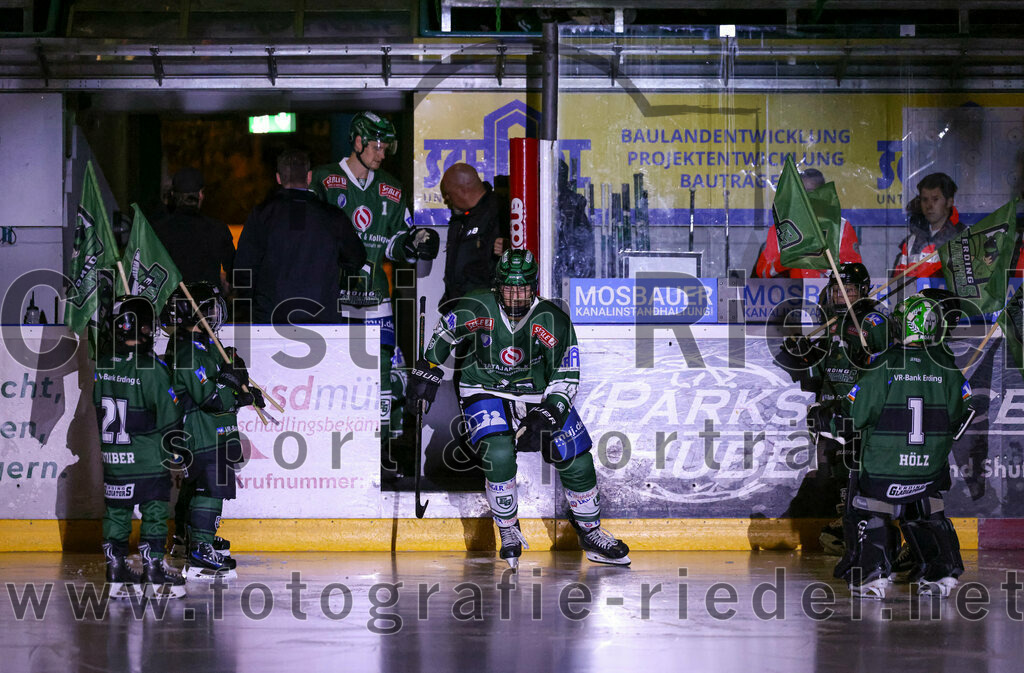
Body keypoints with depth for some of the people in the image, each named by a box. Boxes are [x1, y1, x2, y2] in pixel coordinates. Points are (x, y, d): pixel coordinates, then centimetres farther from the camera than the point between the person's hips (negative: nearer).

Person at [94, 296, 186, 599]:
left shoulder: (103, 367, 0)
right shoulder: (152, 370, -16)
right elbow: (168, 417, -12)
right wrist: (173, 452, 1)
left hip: (112, 459, 5)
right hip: (148, 460, -5)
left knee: (116, 512, 12)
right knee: (154, 513, 3)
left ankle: (117, 574, 15)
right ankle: (155, 575, 4)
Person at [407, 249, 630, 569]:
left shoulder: (553, 321, -19)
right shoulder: (478, 310, -19)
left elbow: (566, 380, -14)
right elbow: (445, 330, 4)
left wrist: (543, 419, -26)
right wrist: (427, 371, 6)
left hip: (540, 394, 2)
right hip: (485, 392, -2)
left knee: (577, 461, -3)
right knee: (499, 456, -27)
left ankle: (590, 533, 20)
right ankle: (509, 531, -4)